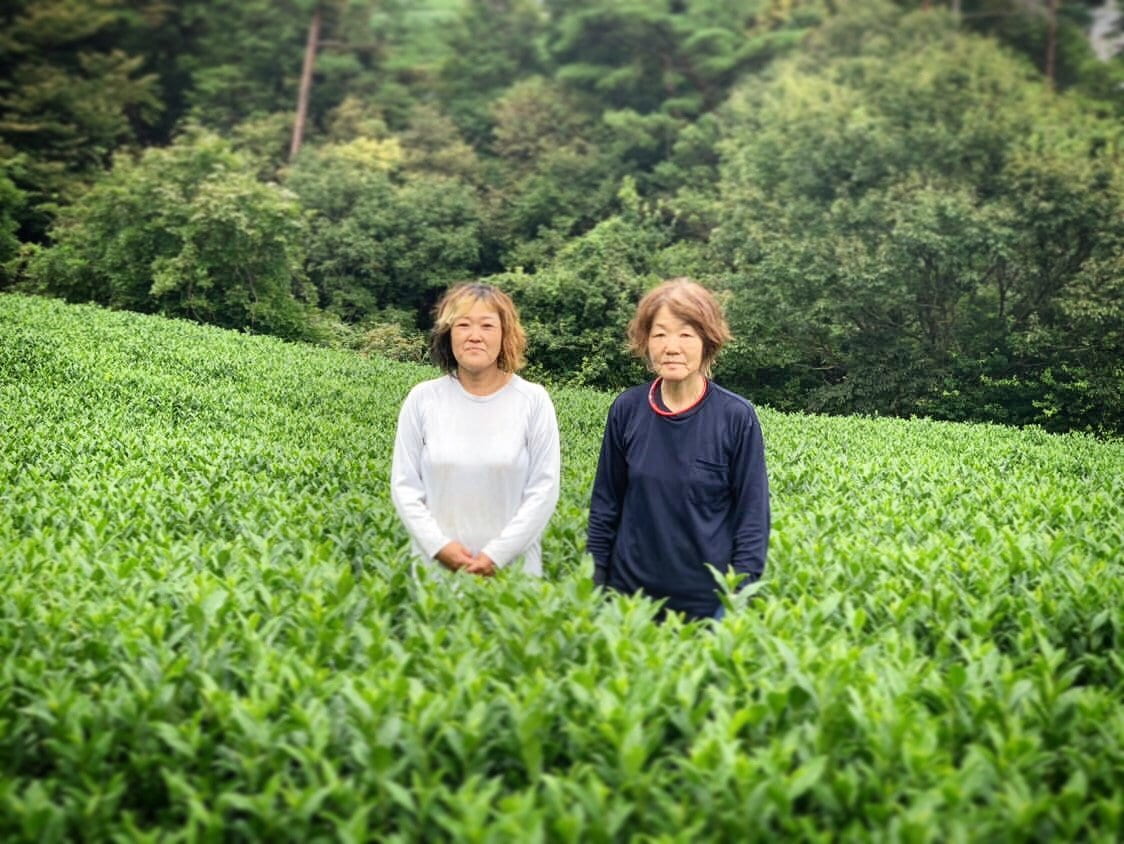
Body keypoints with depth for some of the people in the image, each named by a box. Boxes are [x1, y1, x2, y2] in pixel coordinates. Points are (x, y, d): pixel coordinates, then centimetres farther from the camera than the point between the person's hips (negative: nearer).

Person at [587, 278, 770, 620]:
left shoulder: (737, 417, -11)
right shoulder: (626, 409, -3)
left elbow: (753, 517, -6)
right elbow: (605, 505, 6)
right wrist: (595, 584, 4)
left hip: (710, 600, -2)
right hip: (630, 592, 2)